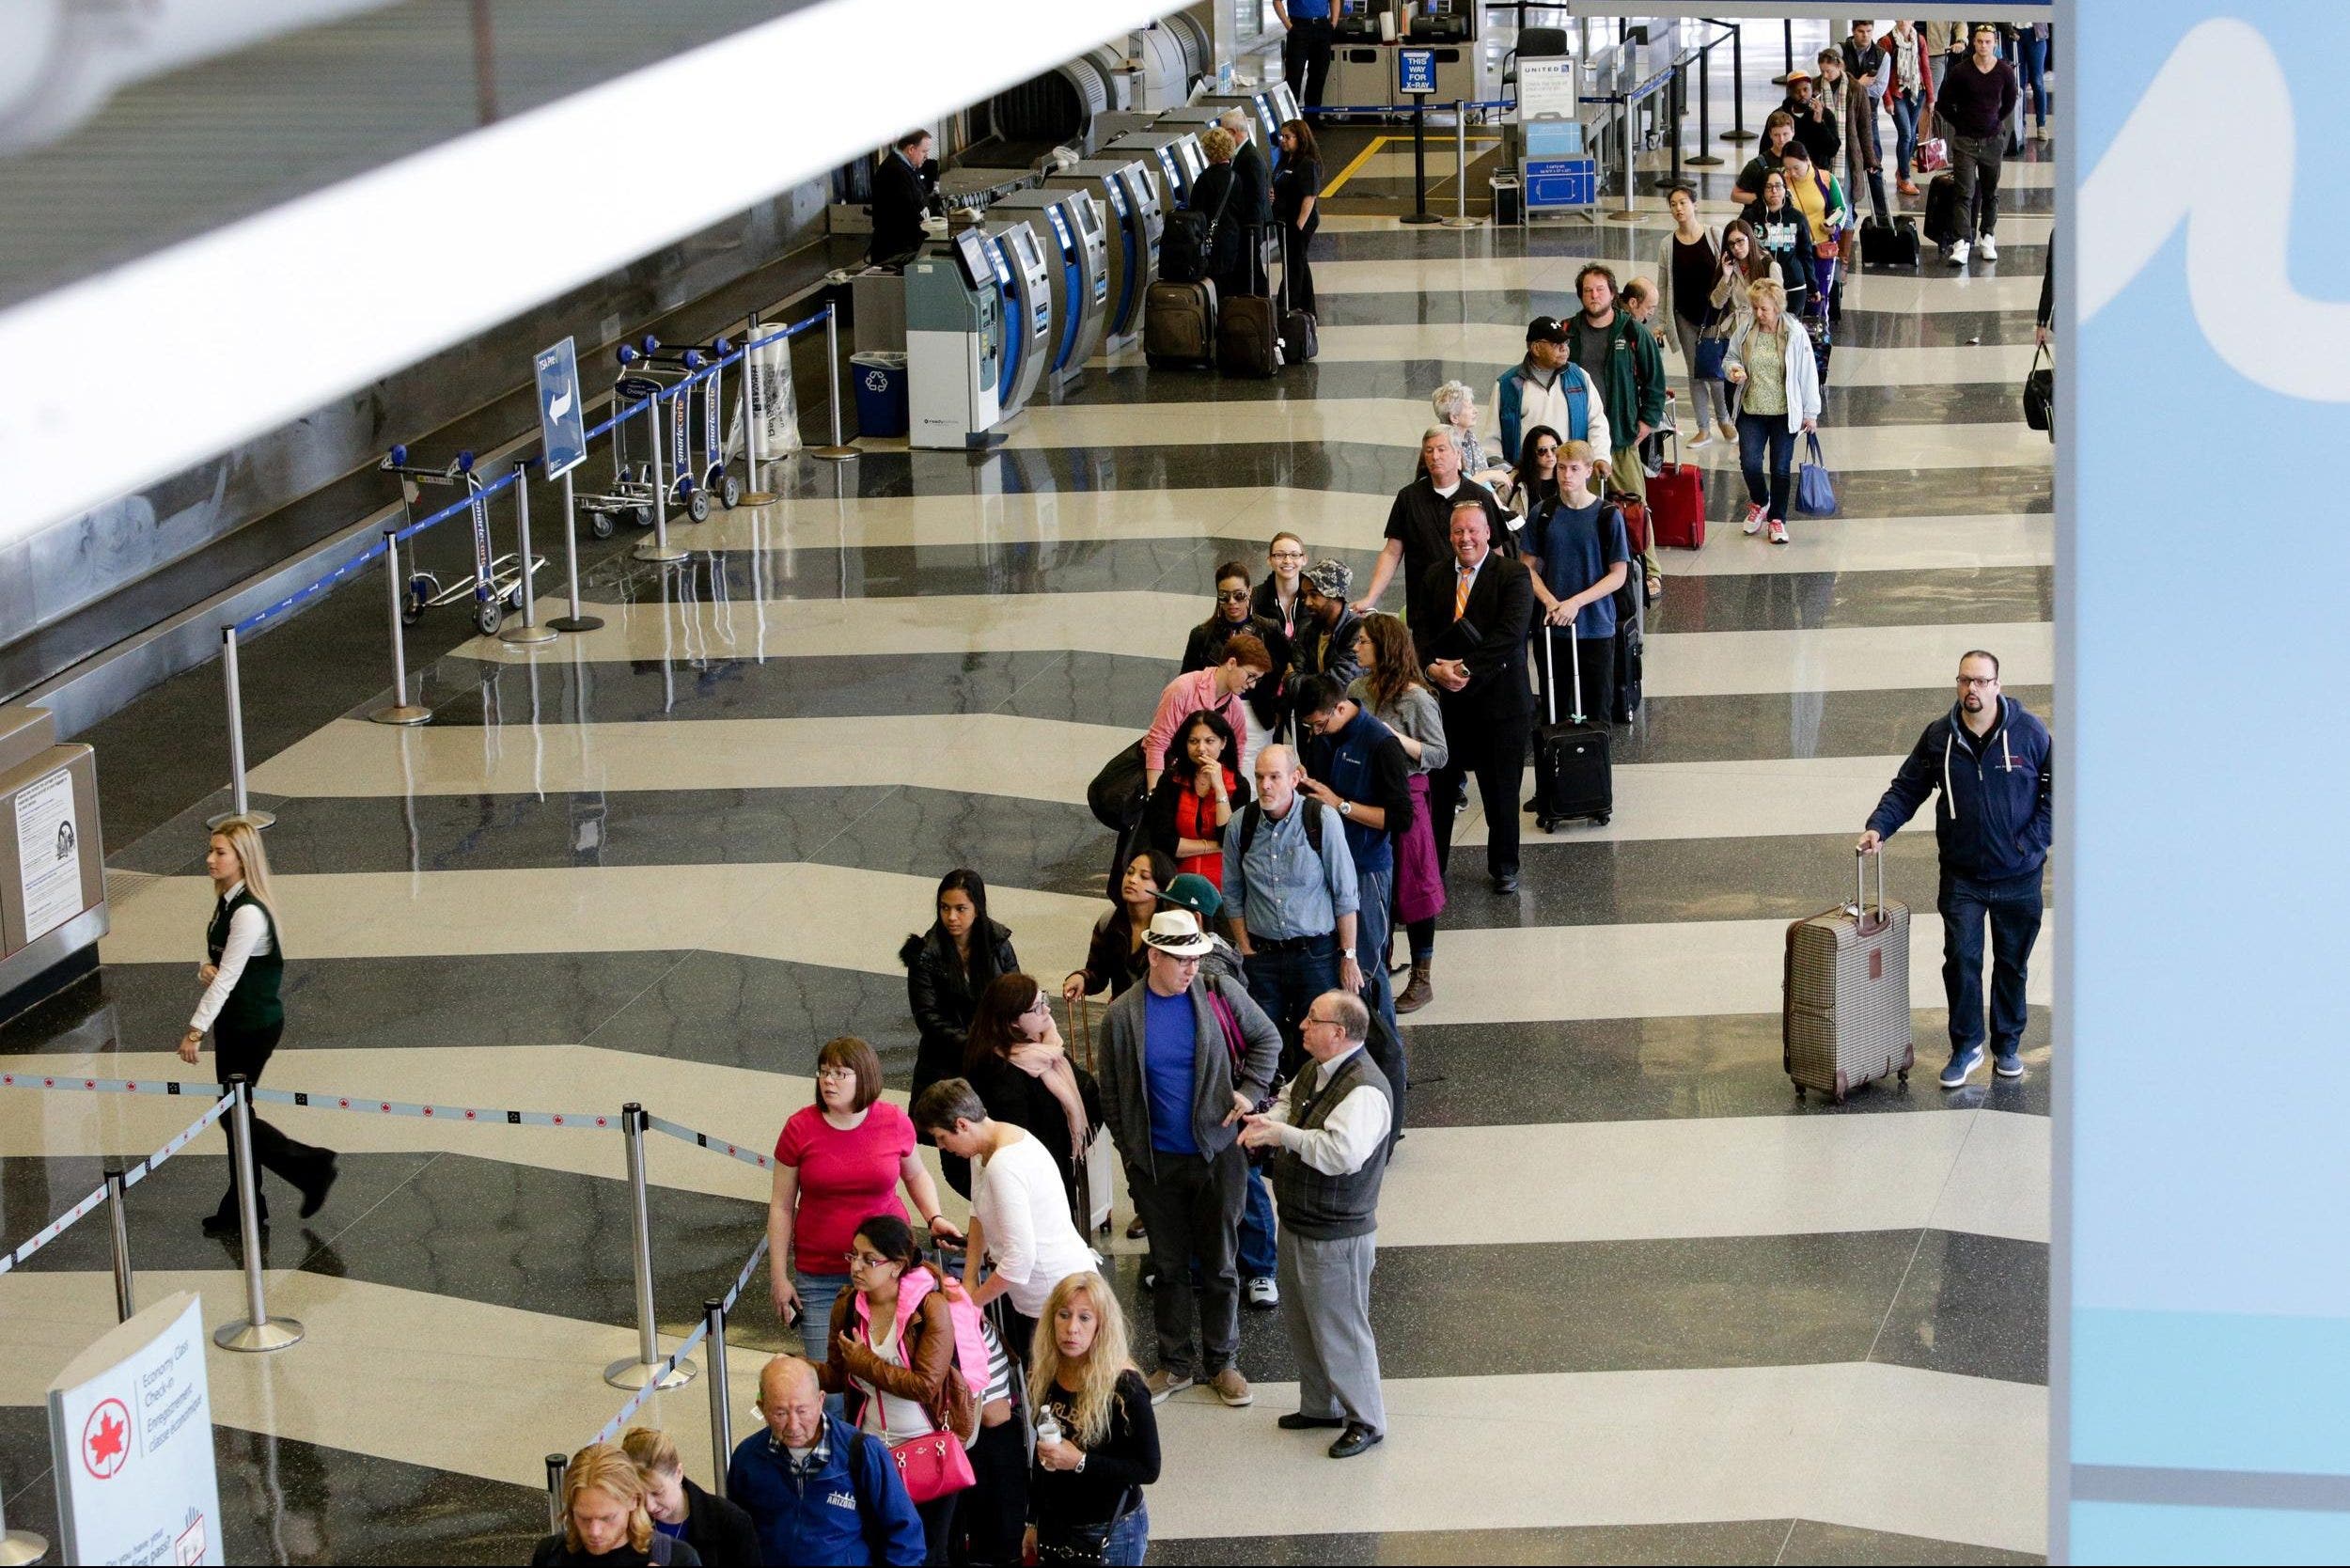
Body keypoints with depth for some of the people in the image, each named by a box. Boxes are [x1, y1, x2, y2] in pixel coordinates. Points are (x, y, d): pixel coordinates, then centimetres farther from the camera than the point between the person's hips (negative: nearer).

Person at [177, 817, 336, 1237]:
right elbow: (216, 963, 13)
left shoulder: (249, 913, -24)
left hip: (254, 1025, -10)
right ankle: (244, 1207, 23)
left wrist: (195, 1031, -21)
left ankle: (310, 1166, 9)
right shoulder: (227, 901, 6)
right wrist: (204, 969, -12)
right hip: (235, 1022, 10)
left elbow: (227, 978, -24)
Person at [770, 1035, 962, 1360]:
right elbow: (781, 1207, 1)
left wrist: (934, 1218, 0)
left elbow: (916, 1175, 18)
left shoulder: (894, 1122, -2)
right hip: (819, 1279, 0)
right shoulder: (800, 1128, -5)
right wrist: (779, 1278, 0)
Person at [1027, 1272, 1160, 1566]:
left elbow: (1149, 1469, -17)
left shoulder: (1125, 1388, -19)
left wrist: (1080, 1462, -25)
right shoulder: (1044, 1378, -2)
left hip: (1111, 1533, -5)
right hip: (1054, 1527, 5)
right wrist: (1033, 1521, 15)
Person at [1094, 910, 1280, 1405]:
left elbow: (1268, 1039, 9)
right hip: (1156, 1163, 0)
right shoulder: (1122, 1017, -5)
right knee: (1168, 1266, 11)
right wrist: (1131, 1155, 3)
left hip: (1217, 1154, 0)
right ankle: (1176, 1363, 25)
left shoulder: (1219, 994, -6)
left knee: (1220, 1265, 9)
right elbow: (1112, 1095, 4)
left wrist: (1249, 1090, -4)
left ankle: (1223, 1362, 23)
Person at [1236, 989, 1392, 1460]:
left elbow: (1344, 1152, -39)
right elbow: (1288, 1103, 20)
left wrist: (1284, 1135, -30)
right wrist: (1267, 1122, -4)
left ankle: (1365, 1420, 20)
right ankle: (1320, 1405, 40)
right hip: (1297, 1224, 10)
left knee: (1339, 1329, 4)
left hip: (1335, 1236, -10)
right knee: (1300, 1322, 22)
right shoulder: (1314, 1072, 4)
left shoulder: (1365, 1090, -27)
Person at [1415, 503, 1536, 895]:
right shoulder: (1434, 577, 8)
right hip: (1445, 699, 3)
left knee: (1500, 789, 7)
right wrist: (1434, 668, -13)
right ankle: (1432, 863, 19)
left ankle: (1504, 866, 22)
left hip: (1498, 697, -3)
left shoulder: (1514, 575, -7)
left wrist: (1466, 668, -21)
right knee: (1439, 785, 6)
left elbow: (1510, 634, -17)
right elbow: (1422, 629, 6)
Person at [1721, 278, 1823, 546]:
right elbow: (1730, 358, 15)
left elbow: (1808, 374, -4)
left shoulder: (1795, 335, -10)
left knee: (1781, 468, 5)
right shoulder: (1744, 332, -3)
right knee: (1750, 463, -8)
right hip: (1752, 412, 2)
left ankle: (1777, 519, 22)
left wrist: (1811, 413, -2)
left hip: (1784, 413, -2)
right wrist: (1733, 370, -11)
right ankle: (1759, 503, 23)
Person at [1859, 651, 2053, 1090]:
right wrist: (1878, 827, -8)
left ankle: (2008, 1047, 26)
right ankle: (1966, 1048, 8)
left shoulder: (2029, 731, -6)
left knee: (2012, 965, 11)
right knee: (1961, 961, -6)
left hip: (2019, 875, -1)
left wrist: (2033, 841, -8)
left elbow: (2057, 790, 0)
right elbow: (1906, 789, 7)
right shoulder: (1939, 737, -1)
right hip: (1962, 876, 1)